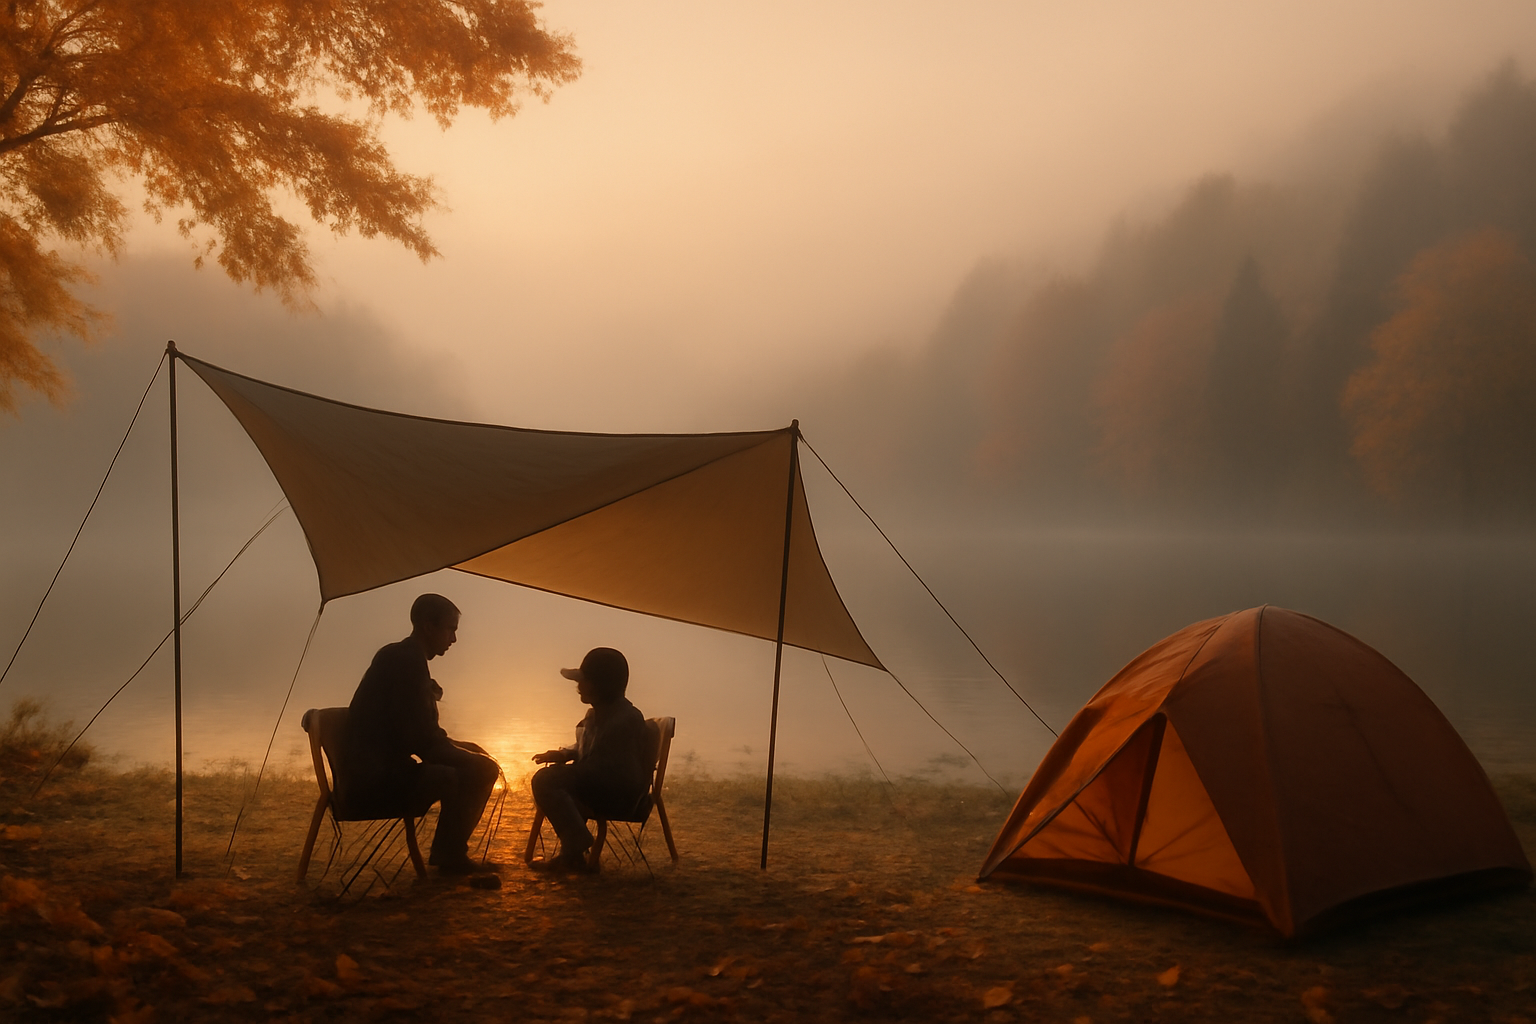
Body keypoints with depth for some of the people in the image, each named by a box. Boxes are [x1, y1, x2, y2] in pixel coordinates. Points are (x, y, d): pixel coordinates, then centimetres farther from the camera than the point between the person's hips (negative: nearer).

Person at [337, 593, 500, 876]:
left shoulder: (397, 657, 17)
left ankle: (449, 855, 17)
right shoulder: (407, 659, -14)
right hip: (374, 780, -11)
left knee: (466, 771, 15)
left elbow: (419, 735, 23)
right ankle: (450, 858, -2)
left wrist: (460, 747, 13)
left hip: (374, 775, 11)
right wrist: (473, 756, -5)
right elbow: (423, 742, -18)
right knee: (478, 771, -15)